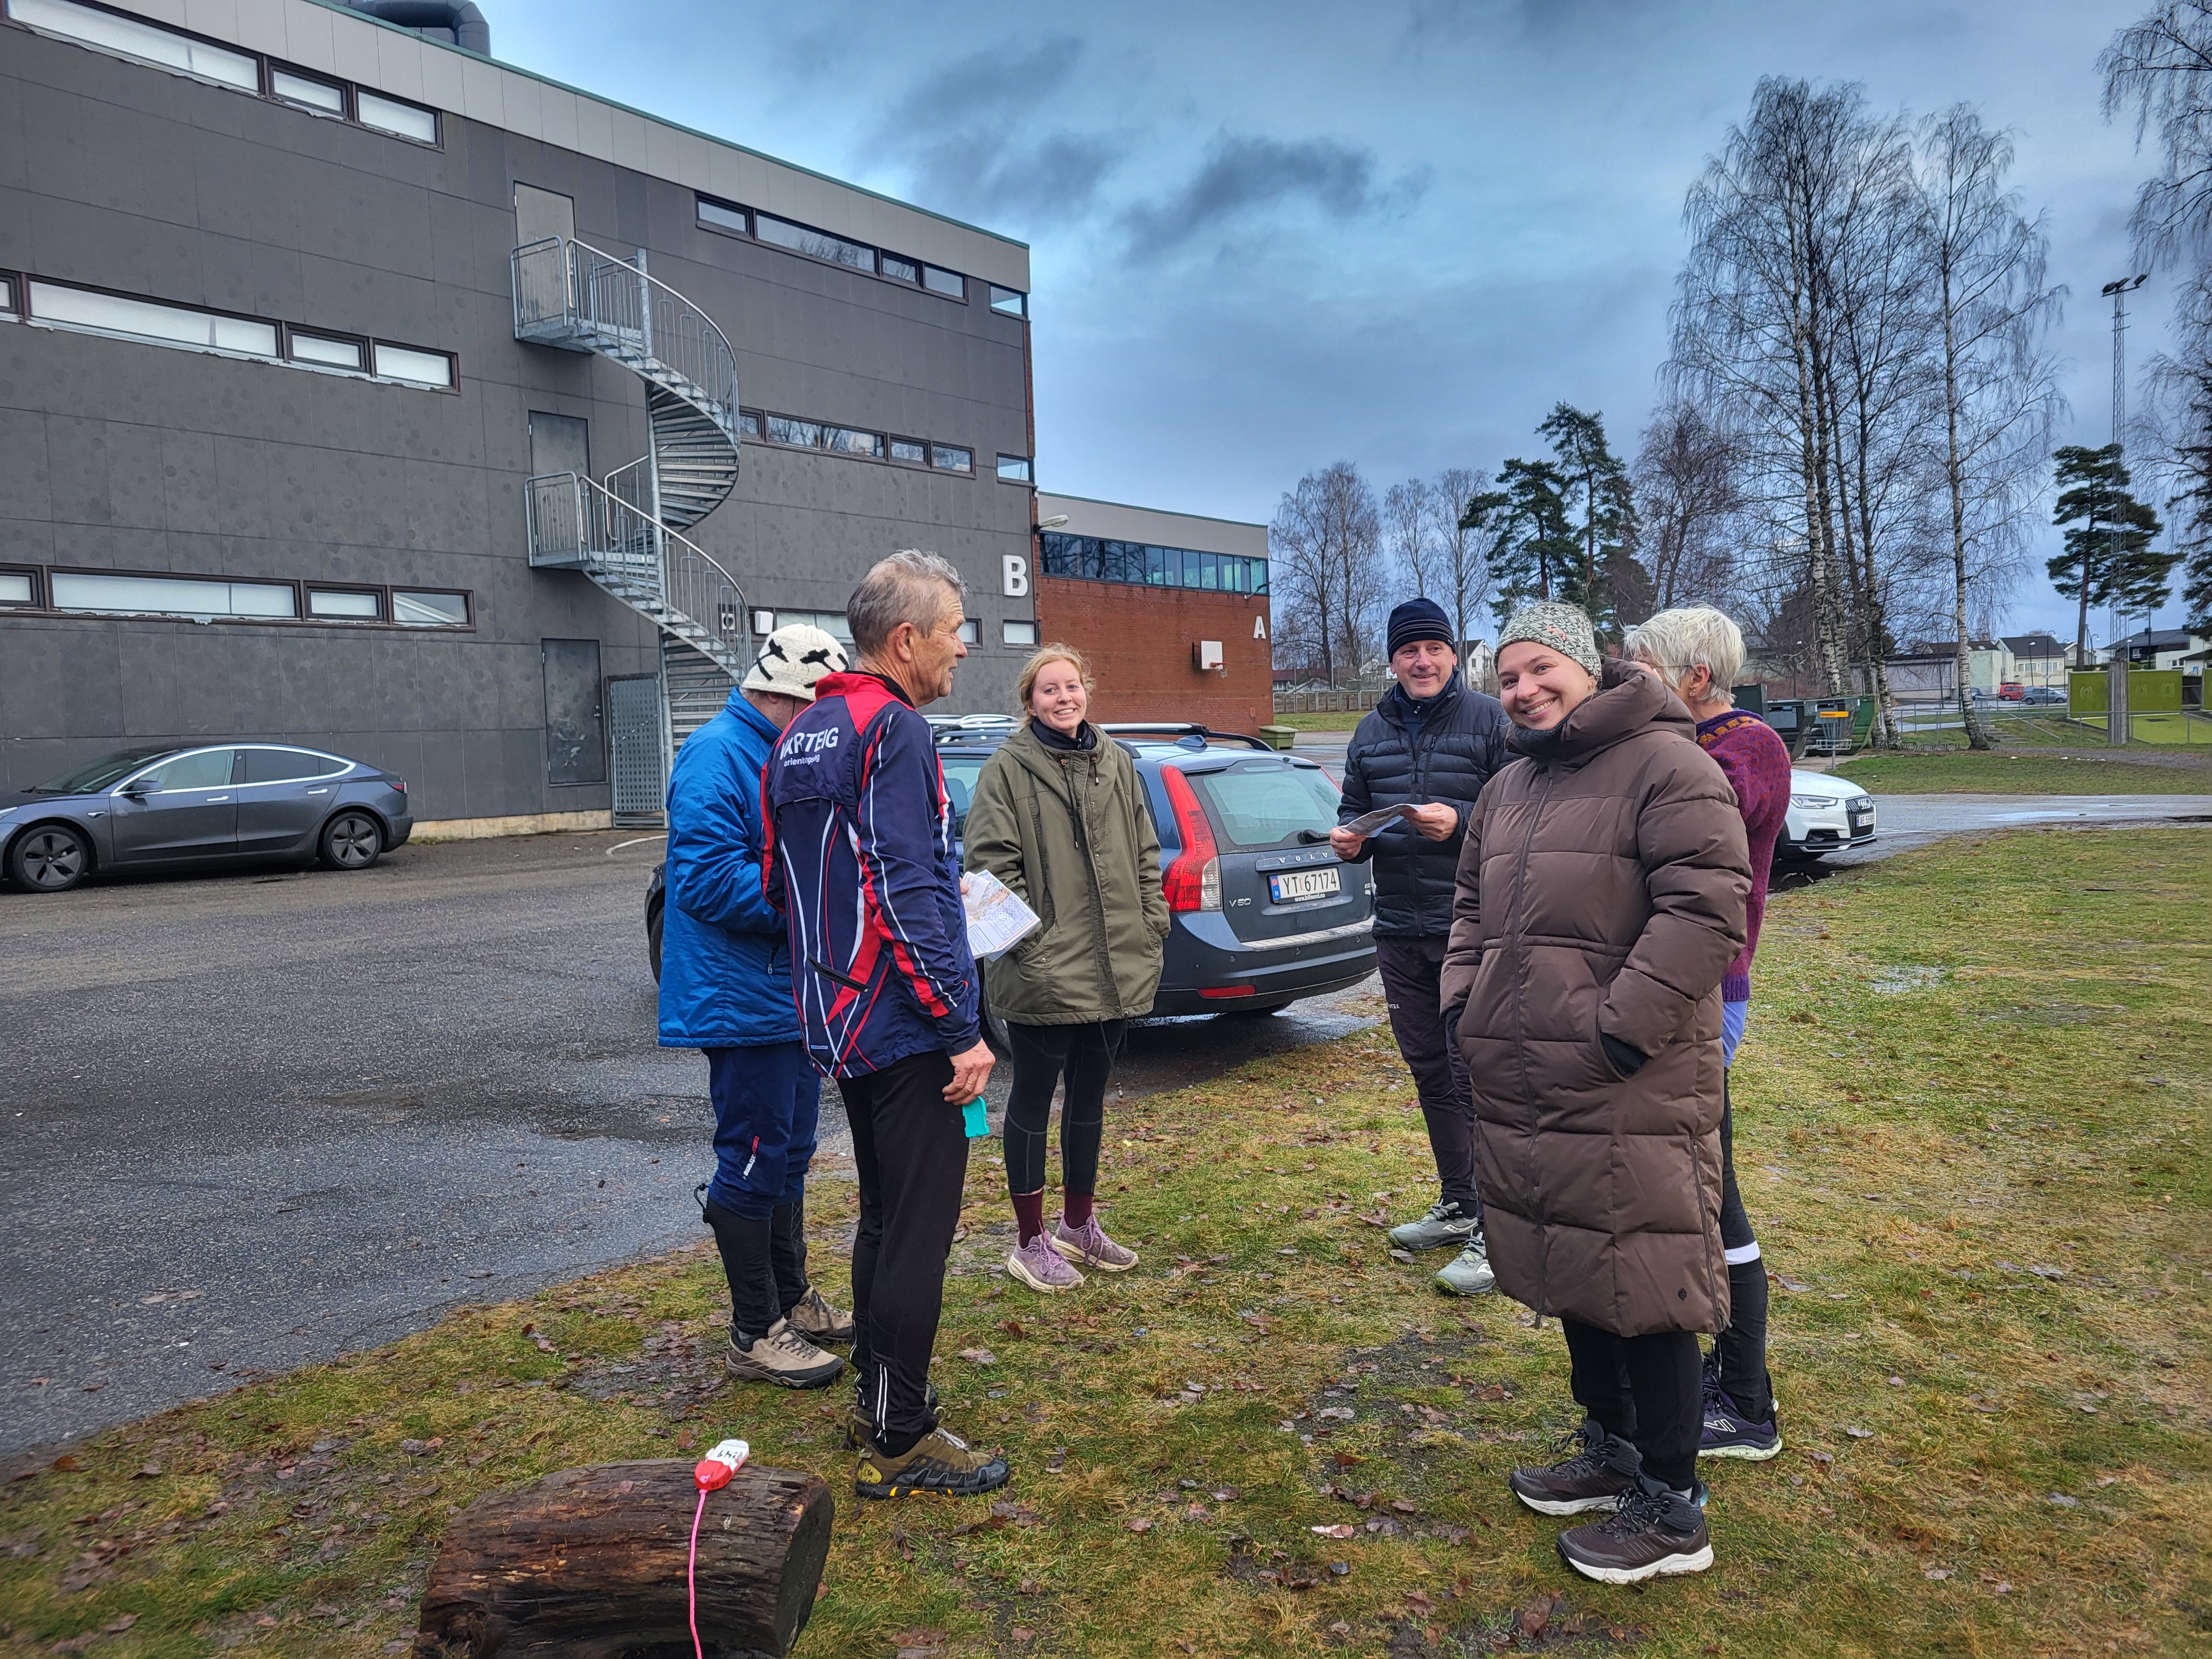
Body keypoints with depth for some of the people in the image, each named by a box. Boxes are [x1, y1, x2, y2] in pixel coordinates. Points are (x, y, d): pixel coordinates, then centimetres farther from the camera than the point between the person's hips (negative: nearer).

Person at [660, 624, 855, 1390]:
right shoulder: (717, 756, -17)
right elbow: (708, 880, -26)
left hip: (791, 994, 10)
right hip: (742, 1001, -10)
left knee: (788, 1155, 19)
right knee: (752, 1164, 0)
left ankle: (791, 1298, 33)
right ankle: (755, 1334, 13)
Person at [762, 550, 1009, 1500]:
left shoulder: (802, 735, 13)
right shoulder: (894, 730, -16)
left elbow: (780, 881, 18)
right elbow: (908, 895, -23)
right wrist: (962, 1029, -19)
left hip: (843, 1022, 10)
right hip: (906, 1027, -9)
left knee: (885, 1218, 21)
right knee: (918, 1232, 1)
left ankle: (875, 1400, 33)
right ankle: (900, 1441, 12)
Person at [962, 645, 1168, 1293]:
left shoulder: (1116, 763, 11)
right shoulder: (1008, 768, -6)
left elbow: (1146, 856, 14)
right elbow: (991, 862, -12)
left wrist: (1152, 926, 6)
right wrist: (1030, 941, -17)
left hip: (1116, 968, 6)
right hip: (1043, 976, -6)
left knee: (1090, 1096, 17)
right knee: (1034, 1100, 6)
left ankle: (1079, 1225, 33)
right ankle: (1030, 1242, 18)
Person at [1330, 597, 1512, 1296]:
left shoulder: (1490, 720, -5)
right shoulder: (1372, 733, 12)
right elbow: (1354, 812, 19)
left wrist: (1460, 820, -24)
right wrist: (1349, 840, -3)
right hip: (1399, 930, 6)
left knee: (1477, 1078, -5)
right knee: (1429, 1073, 15)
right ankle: (1458, 1206, 31)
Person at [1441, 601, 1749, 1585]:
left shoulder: (1665, 765, -9)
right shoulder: (1507, 789, 17)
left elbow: (1705, 906, -18)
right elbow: (1472, 908, 25)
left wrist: (1624, 1028, -20)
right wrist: (1462, 1004, 11)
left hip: (1629, 1091, -8)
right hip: (1518, 1089, 8)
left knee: (1641, 1288, 1)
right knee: (1570, 1273, 19)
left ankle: (1672, 1511, 16)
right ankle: (1610, 1451, 37)